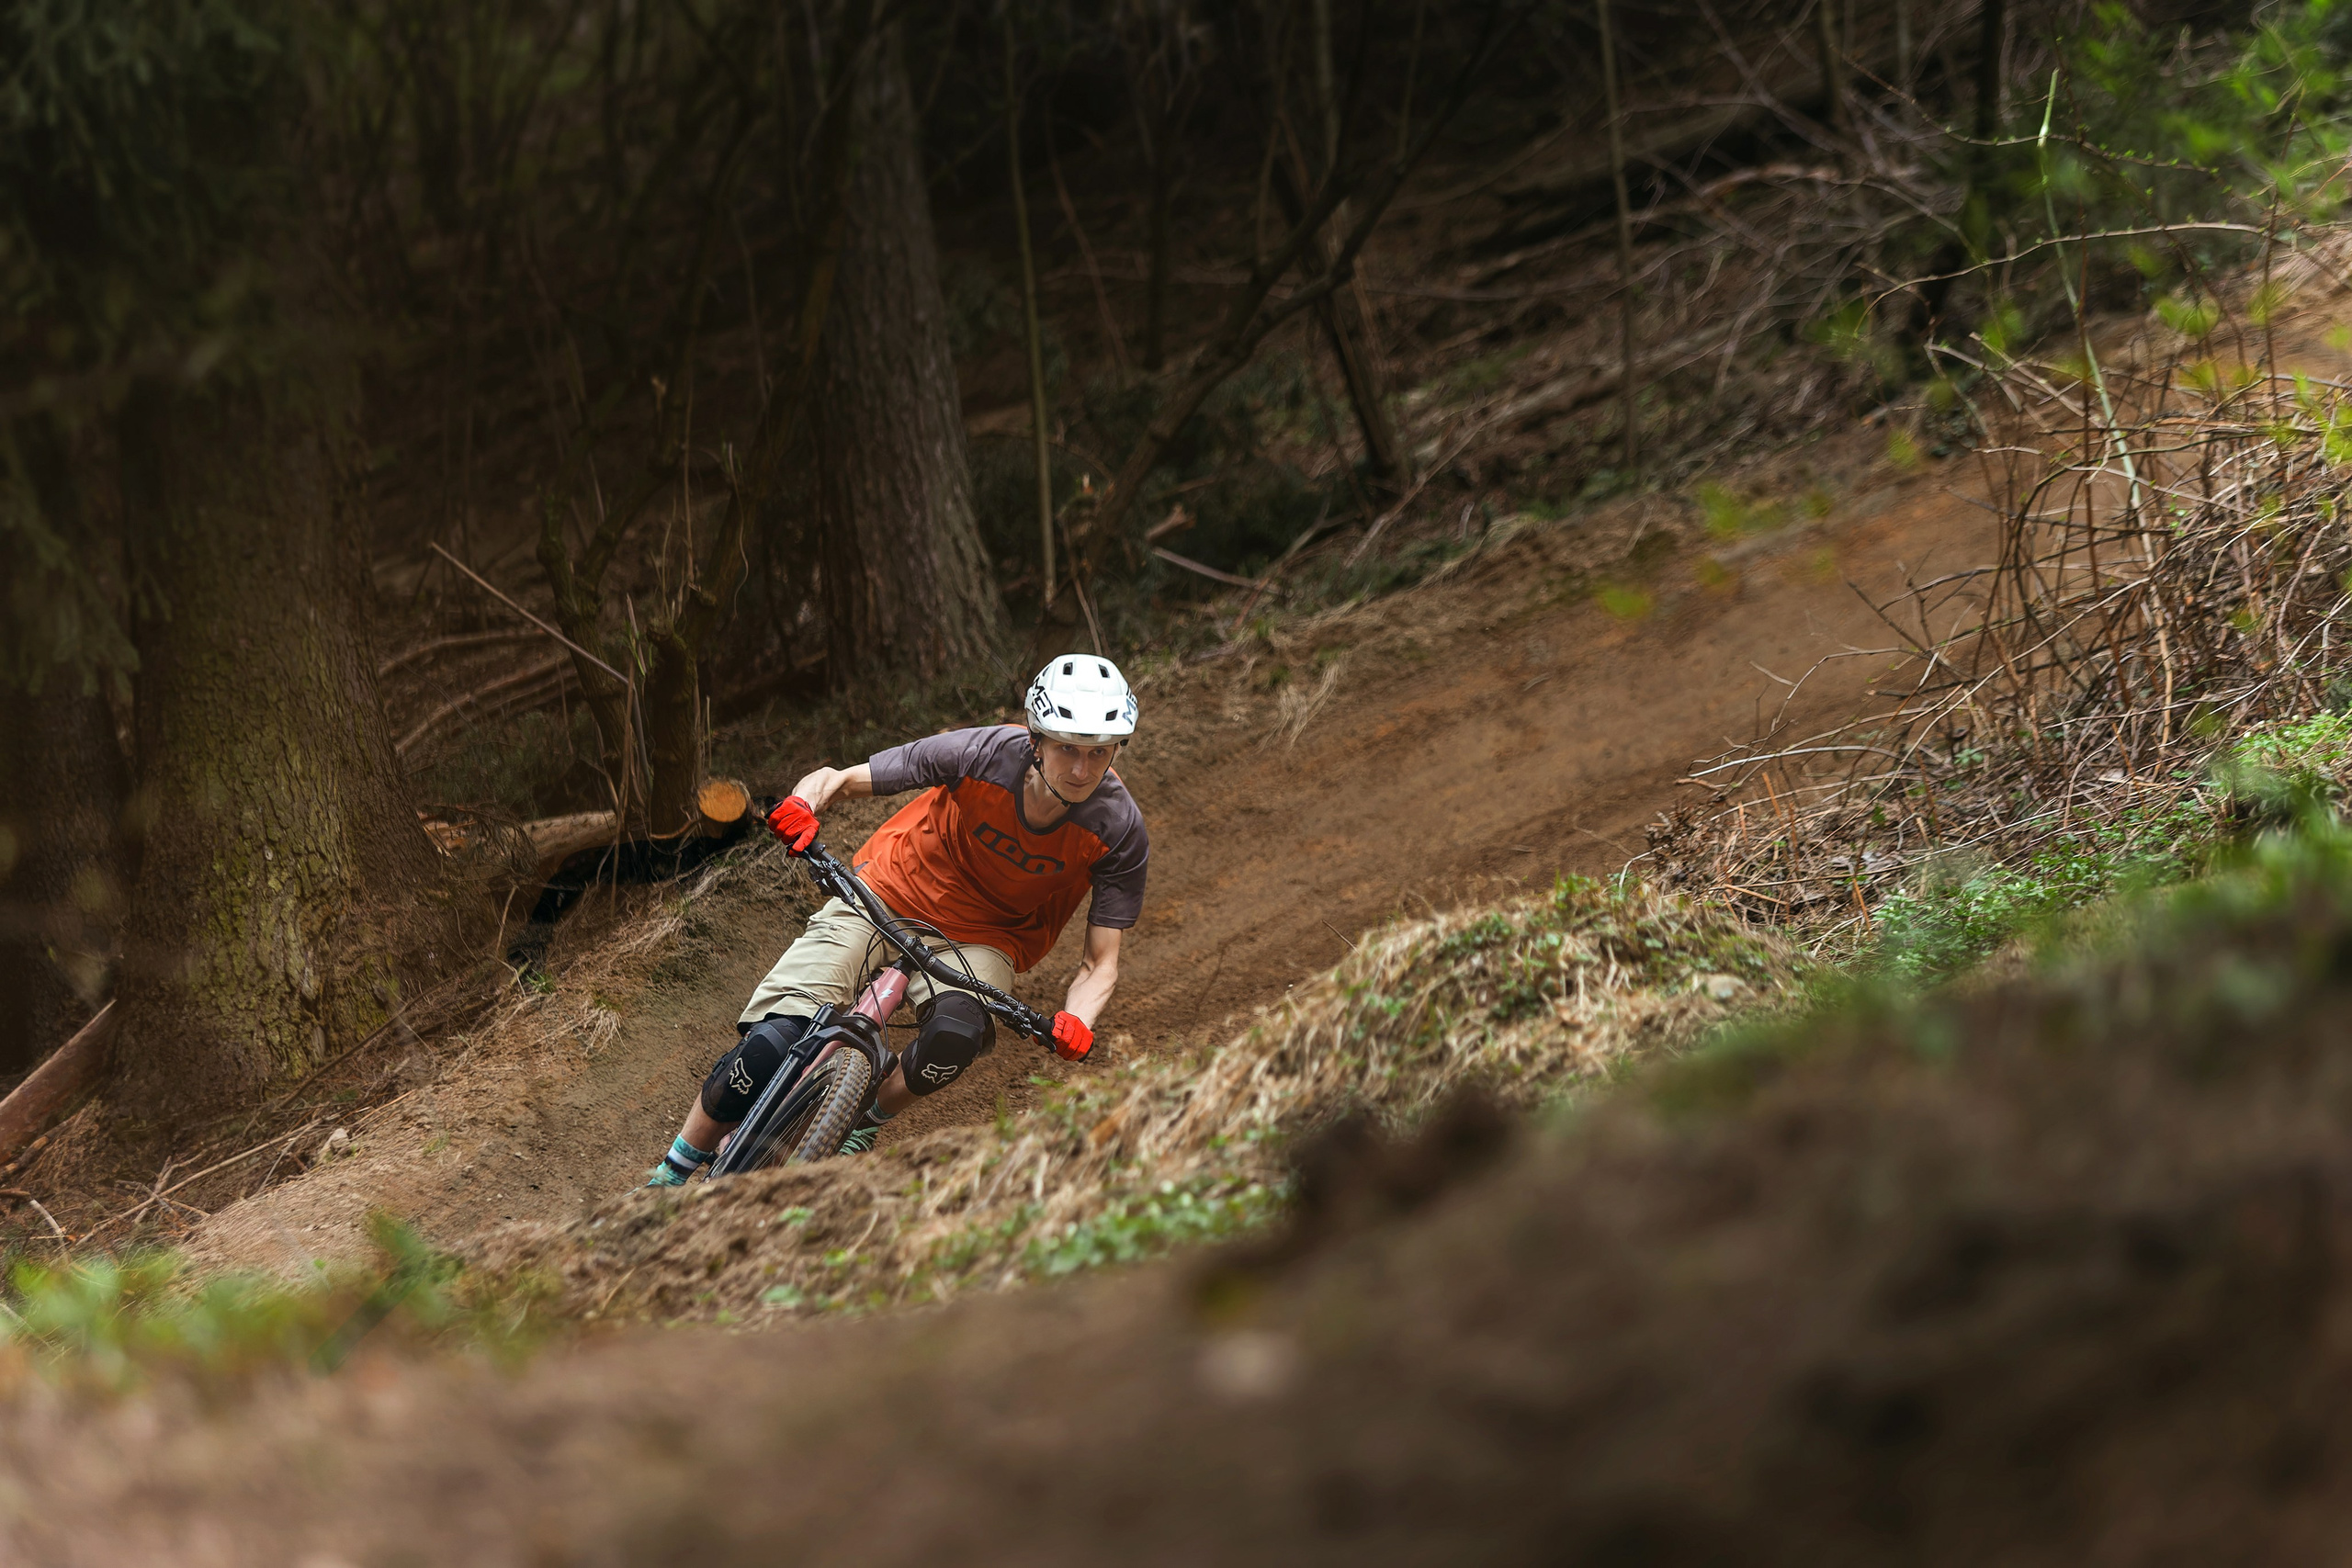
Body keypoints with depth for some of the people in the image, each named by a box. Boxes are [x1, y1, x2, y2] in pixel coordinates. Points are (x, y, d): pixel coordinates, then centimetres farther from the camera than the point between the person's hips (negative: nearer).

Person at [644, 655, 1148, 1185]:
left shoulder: (1121, 833, -21)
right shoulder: (986, 754, -24)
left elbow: (1100, 964, -13)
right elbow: (838, 779, -14)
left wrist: (1077, 1022, -35)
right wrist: (801, 807, -36)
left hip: (980, 940, 1)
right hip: (891, 891, 0)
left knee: (955, 1036, -35)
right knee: (774, 1042, -19)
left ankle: (865, 1123, -5)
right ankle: (671, 1178, 1)